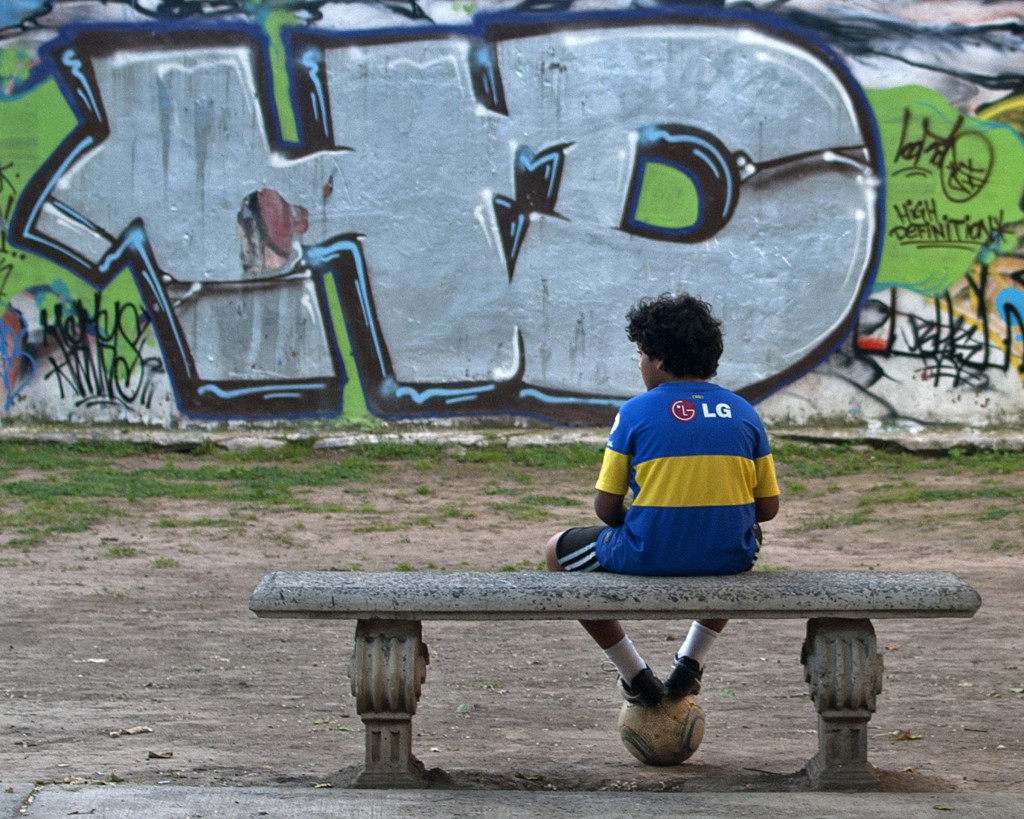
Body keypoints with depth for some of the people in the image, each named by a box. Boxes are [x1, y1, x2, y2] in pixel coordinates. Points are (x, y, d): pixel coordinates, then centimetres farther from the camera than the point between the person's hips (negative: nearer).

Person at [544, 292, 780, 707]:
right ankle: (692, 660, 26)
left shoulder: (635, 412, -6)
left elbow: (606, 508, -5)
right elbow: (767, 507, 7)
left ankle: (637, 676, 21)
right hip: (727, 559, 4)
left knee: (558, 552, 25)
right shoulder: (743, 412, 3)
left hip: (647, 559, -3)